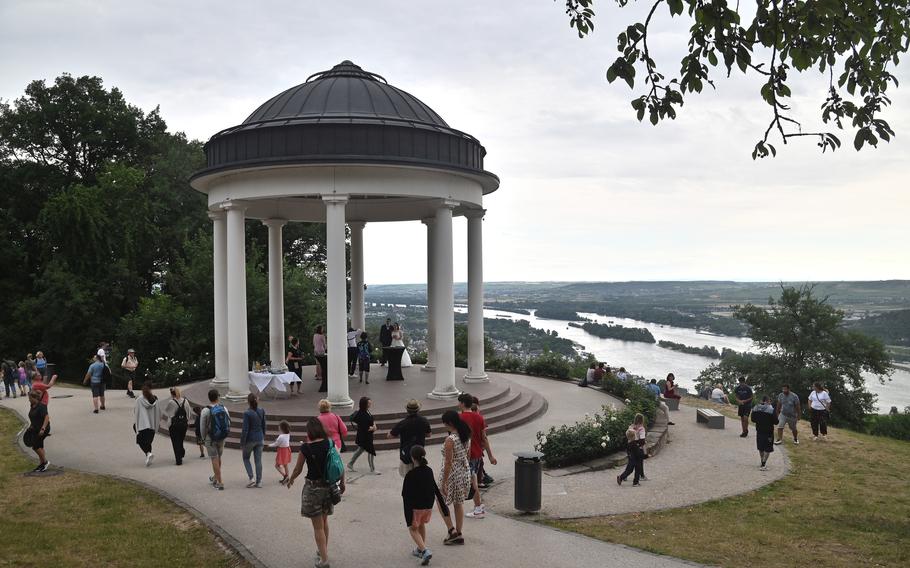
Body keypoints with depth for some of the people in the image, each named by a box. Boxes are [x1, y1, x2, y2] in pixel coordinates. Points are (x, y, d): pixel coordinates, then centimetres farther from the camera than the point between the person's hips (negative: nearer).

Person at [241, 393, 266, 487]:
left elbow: (245, 429, -16)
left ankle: (251, 478, 4)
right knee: (258, 460, 10)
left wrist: (242, 442, -8)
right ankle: (259, 481, 12)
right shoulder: (261, 411, -1)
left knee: (246, 458, 16)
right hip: (259, 439, 4)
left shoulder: (247, 413, -17)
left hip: (250, 439, -4)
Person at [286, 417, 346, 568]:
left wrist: (290, 480, 17)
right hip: (329, 486, 4)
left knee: (318, 526, 6)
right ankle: (323, 552, 36)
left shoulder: (305, 448, -13)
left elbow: (298, 469, -3)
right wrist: (342, 482, 13)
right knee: (324, 520, 24)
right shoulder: (330, 443, -5)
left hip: (313, 487, -4)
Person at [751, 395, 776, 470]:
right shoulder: (771, 410, -17)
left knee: (761, 448, 19)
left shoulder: (755, 409, -2)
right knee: (767, 449, 4)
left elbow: (753, 419, 6)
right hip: (768, 432, -5)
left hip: (759, 431, 5)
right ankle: (763, 465, -2)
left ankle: (763, 463, 32)